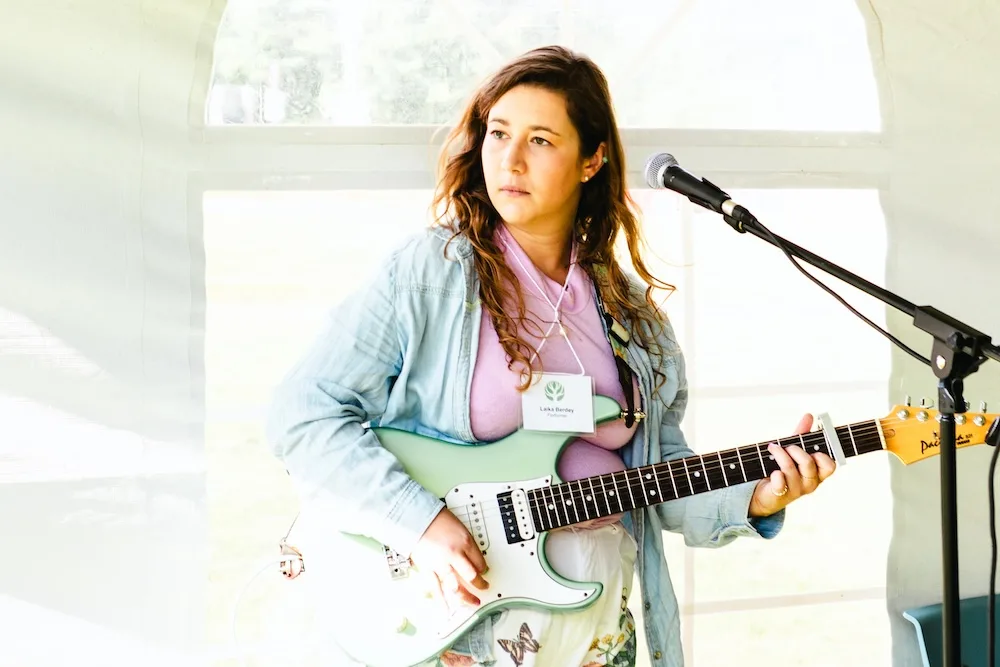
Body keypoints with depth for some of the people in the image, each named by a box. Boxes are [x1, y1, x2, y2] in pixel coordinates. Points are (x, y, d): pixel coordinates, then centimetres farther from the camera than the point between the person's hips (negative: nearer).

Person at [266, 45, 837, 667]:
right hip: (447, 617, -4)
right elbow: (304, 412, -12)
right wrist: (420, 521, -21)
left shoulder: (632, 310, 5)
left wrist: (754, 500, -8)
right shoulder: (430, 271, -9)